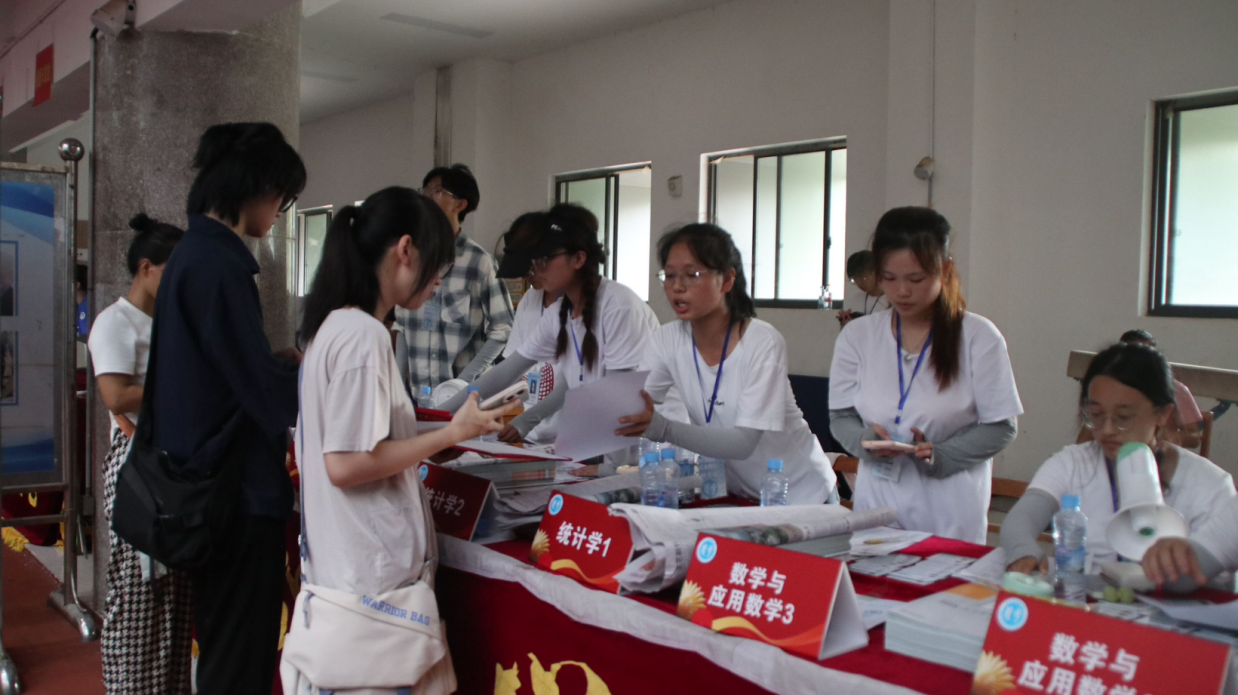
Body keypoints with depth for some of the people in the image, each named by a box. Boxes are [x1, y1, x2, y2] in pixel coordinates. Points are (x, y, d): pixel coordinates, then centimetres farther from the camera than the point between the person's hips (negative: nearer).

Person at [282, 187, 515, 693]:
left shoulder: (334, 326, 10)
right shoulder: (364, 335, -19)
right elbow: (346, 465, -21)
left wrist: (431, 441, 14)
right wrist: (451, 434, -16)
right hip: (374, 574, -9)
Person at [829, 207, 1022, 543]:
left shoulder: (979, 337, -5)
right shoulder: (857, 336, 2)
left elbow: (1001, 427, -5)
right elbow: (841, 417, 5)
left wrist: (937, 455, -18)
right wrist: (866, 440, -16)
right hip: (877, 500, 2)